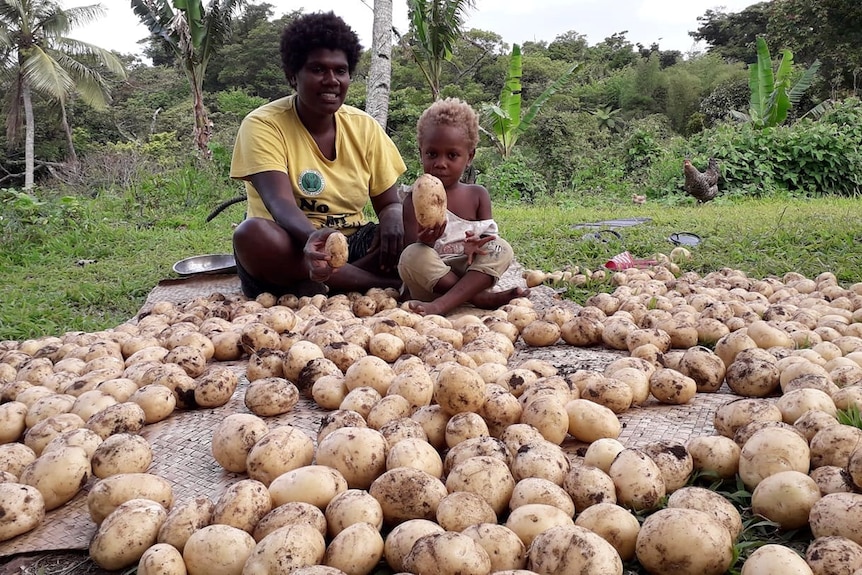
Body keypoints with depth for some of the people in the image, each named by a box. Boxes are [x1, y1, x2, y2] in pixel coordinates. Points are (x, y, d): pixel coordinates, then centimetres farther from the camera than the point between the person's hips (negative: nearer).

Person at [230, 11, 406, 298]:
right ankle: (383, 282, -26)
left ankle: (317, 287, -21)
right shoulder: (263, 125, -11)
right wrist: (313, 237, -49)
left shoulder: (364, 127, 1)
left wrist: (392, 219, -22)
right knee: (252, 234, -36)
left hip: (351, 245, 3)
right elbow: (281, 204, -26)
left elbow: (390, 204, 5)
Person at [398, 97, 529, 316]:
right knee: (413, 256, -30)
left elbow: (489, 236, 3)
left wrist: (477, 245, -22)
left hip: (470, 274, 3)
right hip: (428, 282, -2)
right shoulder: (415, 199, 0)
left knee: (502, 249, -21)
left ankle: (441, 305, -36)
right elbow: (410, 249, -6)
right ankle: (482, 298, -24)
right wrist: (424, 241, -31)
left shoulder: (478, 195, 8)